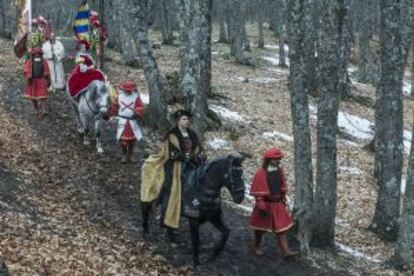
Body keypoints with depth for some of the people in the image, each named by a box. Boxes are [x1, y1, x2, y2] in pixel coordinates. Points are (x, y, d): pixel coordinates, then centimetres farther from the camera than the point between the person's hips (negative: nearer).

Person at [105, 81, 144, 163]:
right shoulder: (120, 97, 2)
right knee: (122, 139, -1)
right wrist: (108, 115, 10)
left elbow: (140, 108, -9)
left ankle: (130, 155, 24)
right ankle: (125, 155, 16)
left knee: (132, 139, 8)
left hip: (132, 122, 0)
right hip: (122, 121, 0)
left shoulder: (136, 98, -3)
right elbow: (114, 107, 9)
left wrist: (136, 114, -27)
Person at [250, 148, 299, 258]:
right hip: (266, 204, -5)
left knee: (281, 228, 3)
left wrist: (283, 199, 17)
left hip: (278, 204, 6)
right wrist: (262, 207, -21)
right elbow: (258, 192, -19)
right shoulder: (261, 174, -19)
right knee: (261, 228, 12)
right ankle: (256, 247, 32)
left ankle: (286, 251, 2)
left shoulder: (279, 171, 1)